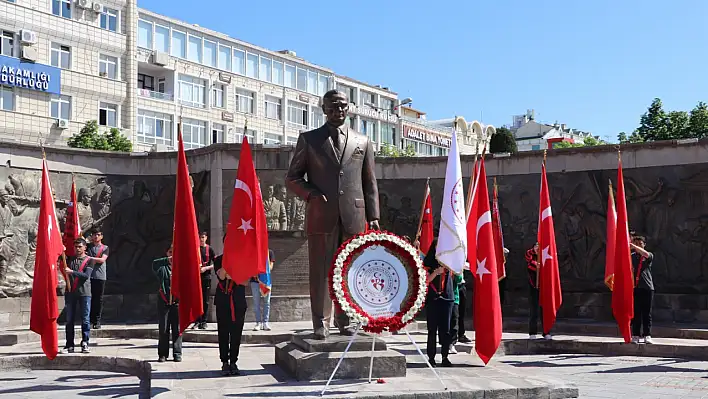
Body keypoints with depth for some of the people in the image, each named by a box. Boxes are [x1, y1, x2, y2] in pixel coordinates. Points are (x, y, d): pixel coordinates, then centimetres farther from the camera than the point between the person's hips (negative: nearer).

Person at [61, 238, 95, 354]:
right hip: (70, 293, 3)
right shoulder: (70, 259, 15)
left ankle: (85, 344, 1)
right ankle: (69, 345, 6)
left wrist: (72, 272, -18)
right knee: (69, 320, 3)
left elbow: (86, 275, -9)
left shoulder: (89, 260, 4)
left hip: (84, 293, -3)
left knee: (85, 319, -3)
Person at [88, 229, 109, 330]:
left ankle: (97, 321, 3)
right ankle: (90, 320, 1)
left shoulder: (105, 248, 9)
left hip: (100, 277, -1)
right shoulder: (88, 246, 15)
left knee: (99, 299, -1)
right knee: (90, 298, -2)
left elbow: (102, 259, -4)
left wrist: (90, 258, -11)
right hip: (89, 276, 1)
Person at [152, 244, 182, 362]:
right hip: (164, 302, 0)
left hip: (177, 302, 0)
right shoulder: (162, 267, 6)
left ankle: (177, 354, 9)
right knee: (163, 329, 4)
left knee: (177, 329, 2)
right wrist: (168, 260, -24)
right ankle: (162, 354, 11)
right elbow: (154, 264, -14)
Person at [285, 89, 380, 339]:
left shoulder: (362, 142, 16)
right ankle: (321, 323, 7)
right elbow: (292, 178, 10)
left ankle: (344, 321, 14)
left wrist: (373, 217, 5)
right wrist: (311, 194, -8)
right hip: (321, 216, -1)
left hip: (354, 216, 2)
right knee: (321, 271, 0)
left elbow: (370, 183, 14)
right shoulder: (308, 139, 11)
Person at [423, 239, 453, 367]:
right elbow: (426, 280, -1)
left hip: (447, 298, 2)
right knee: (432, 329, 0)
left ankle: (445, 357, 5)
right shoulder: (428, 262, 4)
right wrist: (436, 272, -15)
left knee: (445, 329, 0)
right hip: (432, 298, -2)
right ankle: (431, 357, 5)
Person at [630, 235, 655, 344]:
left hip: (647, 287, -1)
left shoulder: (649, 256, 8)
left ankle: (647, 335, 1)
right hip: (634, 287, 1)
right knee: (636, 313, 1)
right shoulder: (631, 256, 13)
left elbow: (646, 254, -15)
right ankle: (636, 335, 3)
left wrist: (634, 246, -25)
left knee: (647, 313, 0)